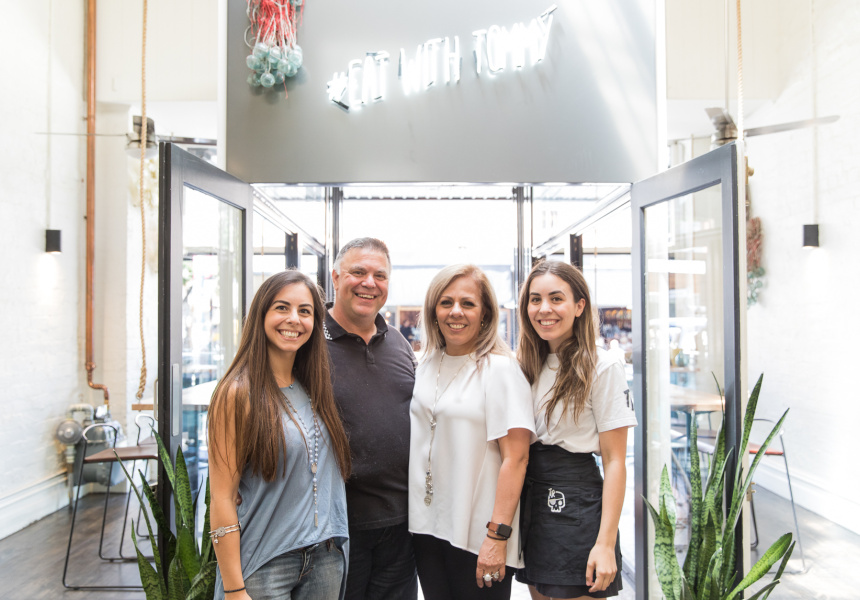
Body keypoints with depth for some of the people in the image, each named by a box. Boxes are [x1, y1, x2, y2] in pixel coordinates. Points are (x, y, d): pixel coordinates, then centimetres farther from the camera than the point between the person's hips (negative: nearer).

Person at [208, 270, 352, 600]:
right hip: (265, 563, -5)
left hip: (326, 558, 5)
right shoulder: (239, 393, -12)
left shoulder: (314, 389, 5)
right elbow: (222, 499, -13)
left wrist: (332, 545, 6)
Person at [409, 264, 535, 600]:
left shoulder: (500, 369, -12)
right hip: (425, 524, 6)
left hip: (476, 535, -5)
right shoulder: (427, 365, 7)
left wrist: (498, 536, -19)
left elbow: (516, 458, -16)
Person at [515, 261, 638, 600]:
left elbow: (614, 461, -12)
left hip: (576, 505, -6)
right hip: (530, 505, 6)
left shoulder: (601, 368, -11)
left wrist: (606, 544, -16)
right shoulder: (527, 365, 6)